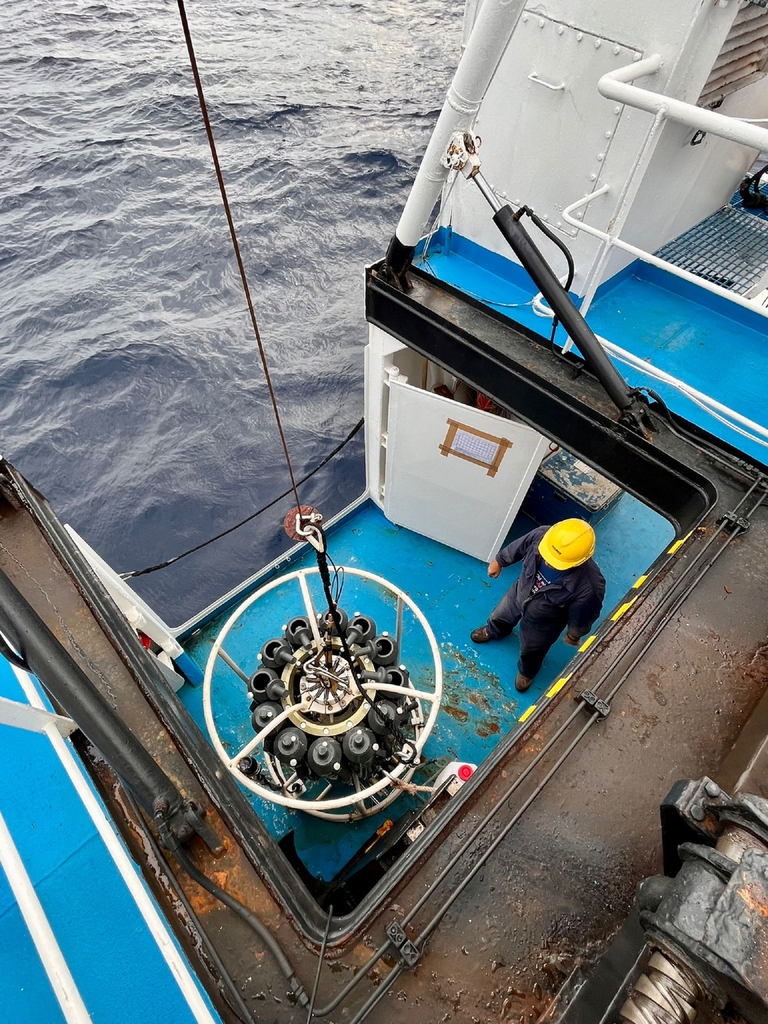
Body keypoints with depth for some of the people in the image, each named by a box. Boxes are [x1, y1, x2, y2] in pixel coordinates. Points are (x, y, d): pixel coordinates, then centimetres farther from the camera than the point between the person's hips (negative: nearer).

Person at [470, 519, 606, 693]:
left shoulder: (590, 586, -44)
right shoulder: (542, 535, -37)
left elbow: (582, 618, -21)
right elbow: (517, 548, -12)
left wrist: (573, 636, -1)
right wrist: (499, 561, 6)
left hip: (543, 622, -3)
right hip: (519, 594, 3)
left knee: (530, 652, 29)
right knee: (499, 617, 35)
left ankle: (526, 672, 66)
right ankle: (493, 632, 73)